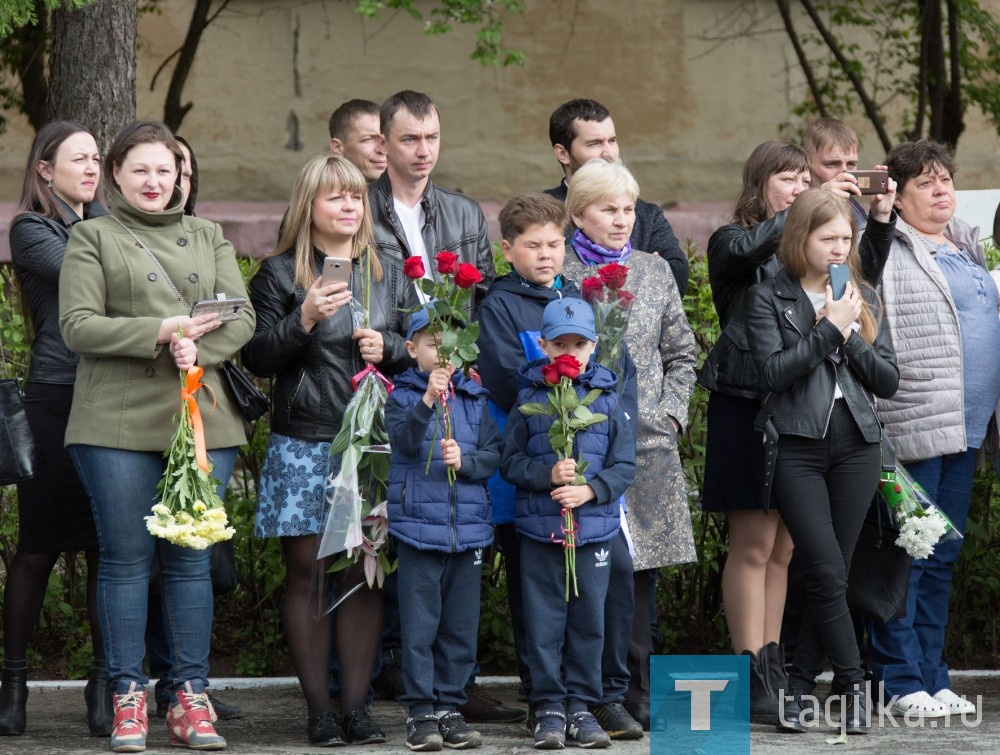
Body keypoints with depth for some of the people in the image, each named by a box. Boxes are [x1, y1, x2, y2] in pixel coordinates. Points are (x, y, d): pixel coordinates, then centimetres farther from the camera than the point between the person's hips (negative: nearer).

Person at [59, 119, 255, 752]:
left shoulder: (209, 237, 18)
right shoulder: (93, 238, 8)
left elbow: (243, 319, 8)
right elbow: (78, 325, -4)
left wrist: (199, 348, -12)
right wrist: (162, 332, -13)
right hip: (119, 421, -2)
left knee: (191, 557, 3)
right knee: (126, 557, -1)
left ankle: (191, 698, 7)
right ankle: (130, 698, 6)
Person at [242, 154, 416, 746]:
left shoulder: (391, 275, 13)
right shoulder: (280, 274, 4)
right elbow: (257, 358, -2)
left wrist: (388, 348, -4)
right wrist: (304, 320, -16)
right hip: (303, 444, -2)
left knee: (364, 573, 1)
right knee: (308, 571, -2)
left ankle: (357, 706, 6)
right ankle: (319, 709, 3)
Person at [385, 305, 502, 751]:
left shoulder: (475, 399, 11)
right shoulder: (403, 396, 1)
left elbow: (494, 454, 7)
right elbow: (404, 440, -17)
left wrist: (465, 460, -13)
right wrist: (428, 399, -31)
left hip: (468, 527, 3)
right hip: (418, 525, -3)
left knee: (461, 626, 7)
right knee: (419, 625, -2)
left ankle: (449, 707, 15)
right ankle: (420, 711, 4)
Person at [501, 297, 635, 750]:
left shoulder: (606, 398, 4)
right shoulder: (529, 398, 2)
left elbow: (625, 465, 3)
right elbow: (510, 461, 1)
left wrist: (590, 490, -12)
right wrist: (548, 475, -15)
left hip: (594, 527, 1)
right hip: (539, 527, -1)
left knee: (589, 619, 5)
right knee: (544, 620, 2)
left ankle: (581, 705, 14)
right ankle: (548, 708, 9)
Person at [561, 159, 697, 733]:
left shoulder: (654, 270, 14)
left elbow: (682, 352, 18)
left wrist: (671, 412, 5)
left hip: (650, 442, 5)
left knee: (642, 565, 7)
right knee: (614, 564, -10)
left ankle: (640, 690, 14)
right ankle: (611, 693, -5)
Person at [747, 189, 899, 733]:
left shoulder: (864, 299, 13)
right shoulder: (770, 298, 2)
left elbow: (888, 381, 8)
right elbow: (774, 370, -11)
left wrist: (851, 335, -6)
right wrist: (829, 328, -14)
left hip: (856, 445, 4)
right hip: (797, 447, -4)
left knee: (833, 573, 2)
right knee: (826, 571, -12)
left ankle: (799, 686, 10)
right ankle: (853, 684, -1)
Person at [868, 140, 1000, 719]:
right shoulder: (888, 253, -7)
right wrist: (874, 425, -19)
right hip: (915, 431, -8)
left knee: (942, 560, 12)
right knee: (906, 557, -4)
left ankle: (933, 679, 17)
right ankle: (903, 684, 0)